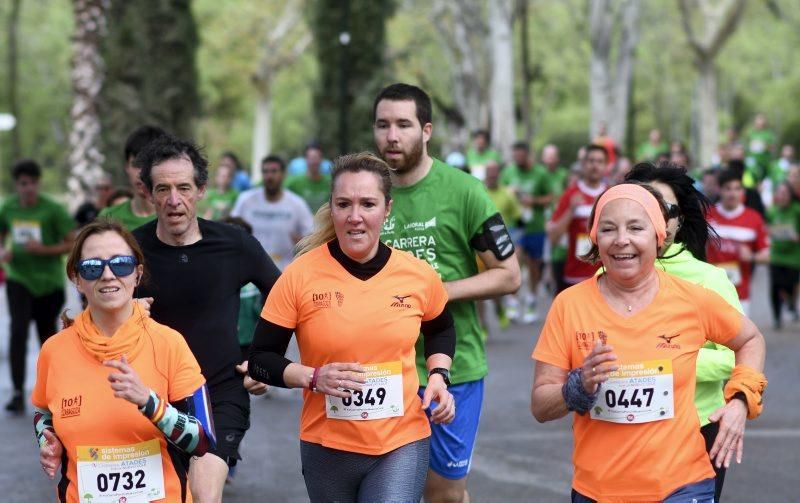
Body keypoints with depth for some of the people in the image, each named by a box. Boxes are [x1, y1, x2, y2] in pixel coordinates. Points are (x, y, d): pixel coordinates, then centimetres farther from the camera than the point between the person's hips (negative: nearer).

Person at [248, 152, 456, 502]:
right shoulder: (299, 276, -10)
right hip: (327, 448, 0)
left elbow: (440, 330, 20)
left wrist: (438, 376, 1)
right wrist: (314, 377, -19)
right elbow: (260, 360, -3)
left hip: (402, 444, 0)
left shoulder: (419, 275, -2)